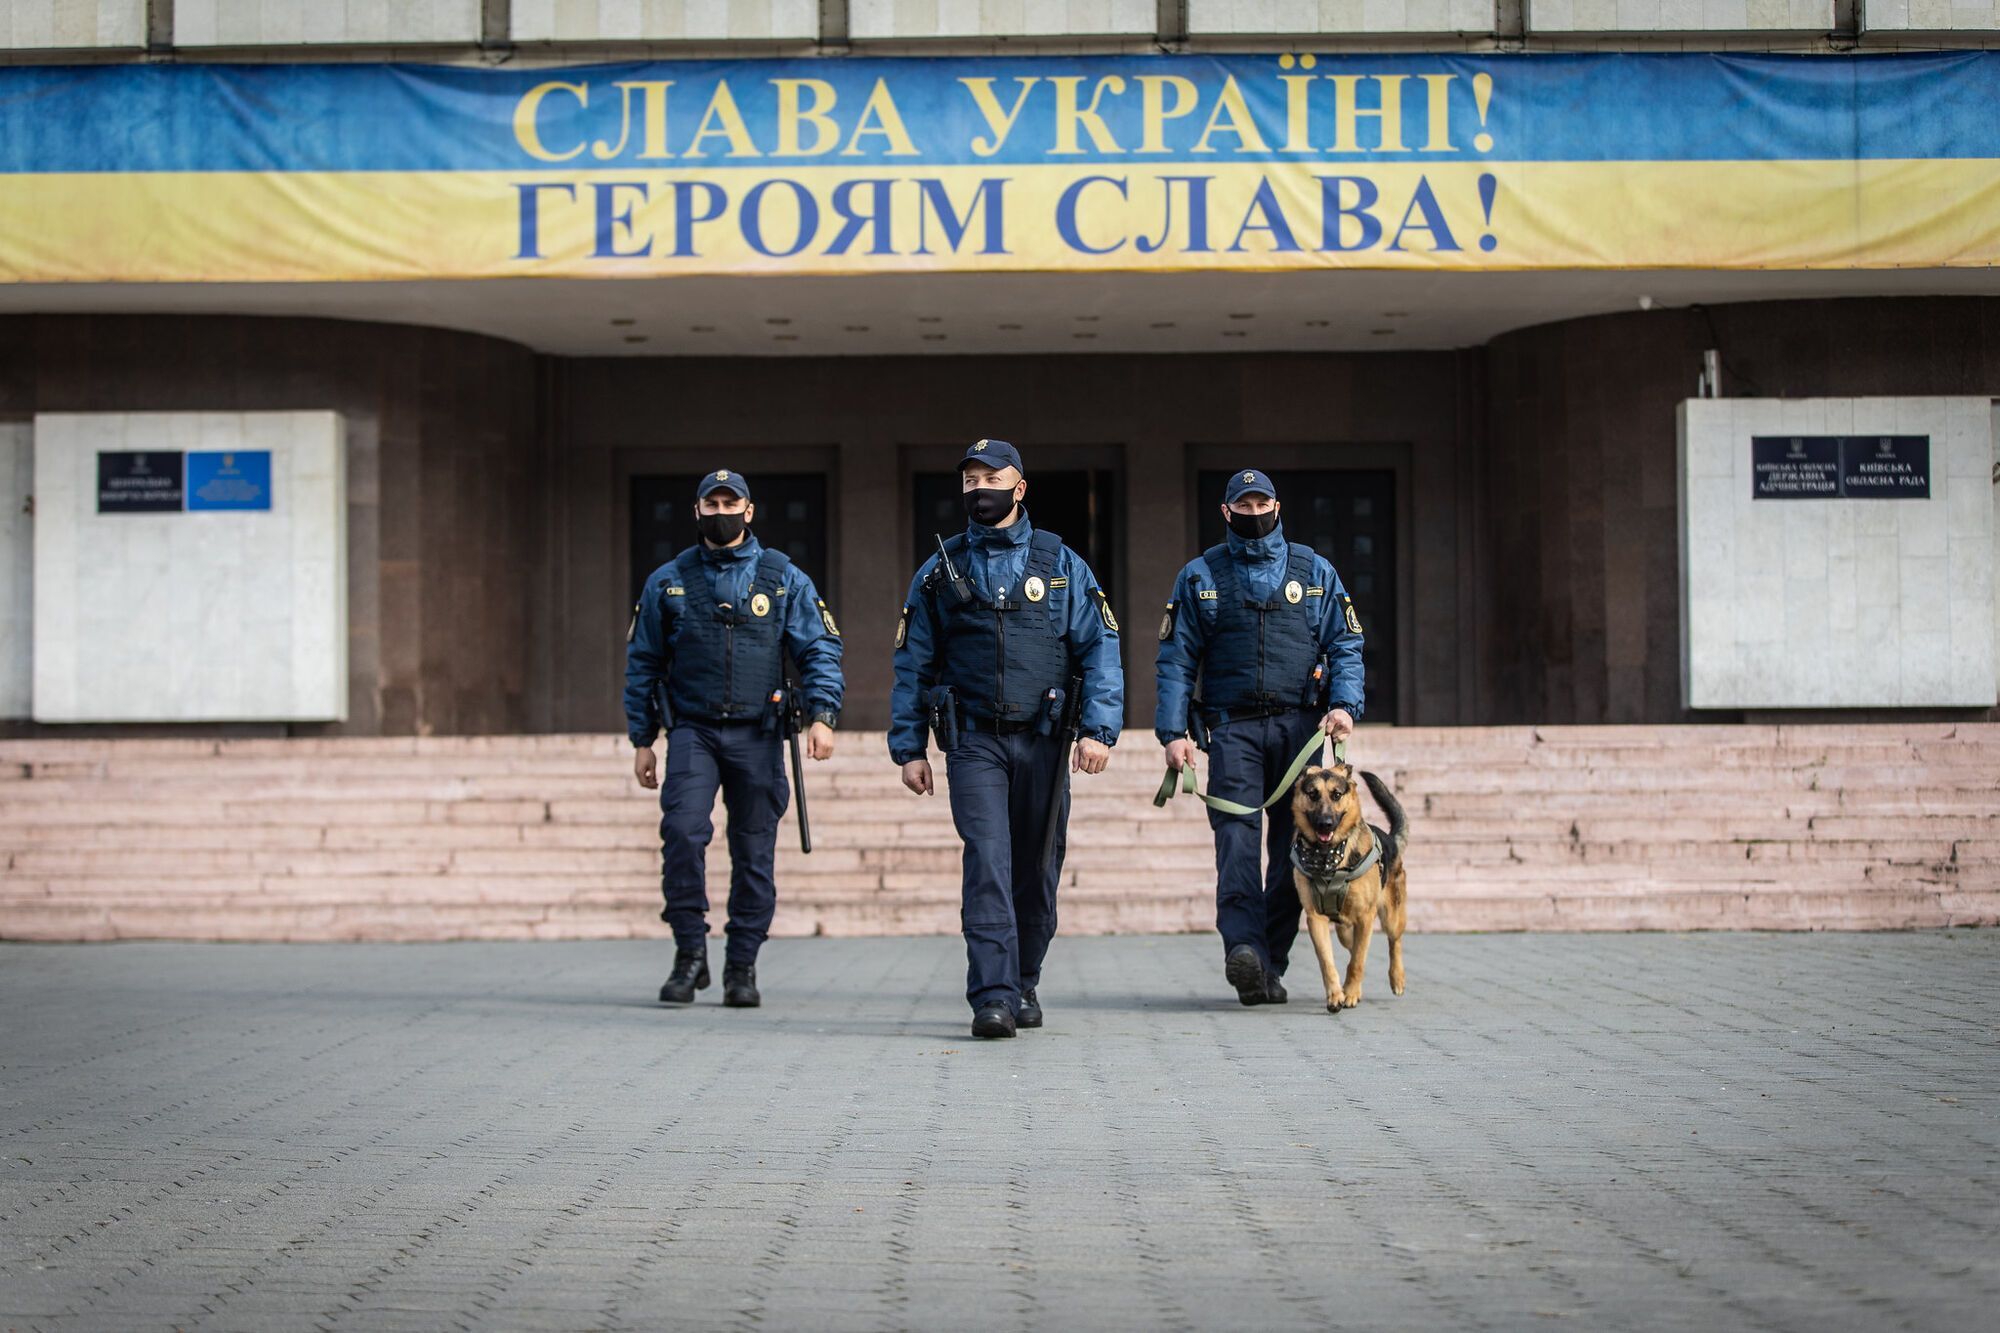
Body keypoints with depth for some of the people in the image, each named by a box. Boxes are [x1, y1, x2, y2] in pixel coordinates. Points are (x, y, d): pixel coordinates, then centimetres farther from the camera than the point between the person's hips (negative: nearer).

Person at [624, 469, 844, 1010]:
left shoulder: (784, 578, 6)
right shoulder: (668, 581, 8)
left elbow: (819, 648, 3)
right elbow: (642, 663, 13)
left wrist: (822, 714, -12)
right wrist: (642, 740, 9)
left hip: (757, 735, 0)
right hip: (692, 731, 0)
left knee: (754, 852, 2)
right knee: (682, 830, -19)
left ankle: (742, 968, 12)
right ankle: (690, 953, -8)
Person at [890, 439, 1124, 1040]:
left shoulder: (1061, 563, 7)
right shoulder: (939, 572, 9)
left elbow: (1099, 650, 3)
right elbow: (913, 664, 10)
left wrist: (1098, 729, -9)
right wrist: (909, 748, 4)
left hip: (1042, 741, 1)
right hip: (974, 742, -1)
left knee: (1036, 870, 7)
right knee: (988, 863, -14)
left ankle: (1024, 986, 24)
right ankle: (993, 997, -18)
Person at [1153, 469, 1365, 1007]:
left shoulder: (1314, 572, 13)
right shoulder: (1200, 577, 10)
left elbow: (1345, 645, 11)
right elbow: (1176, 659, 7)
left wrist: (1345, 704, -7)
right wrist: (1172, 731, -3)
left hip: (1300, 725, 2)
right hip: (1233, 725, -2)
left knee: (1293, 845, 0)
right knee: (1236, 833, -18)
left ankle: (1271, 963, 6)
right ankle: (1243, 948, -30)